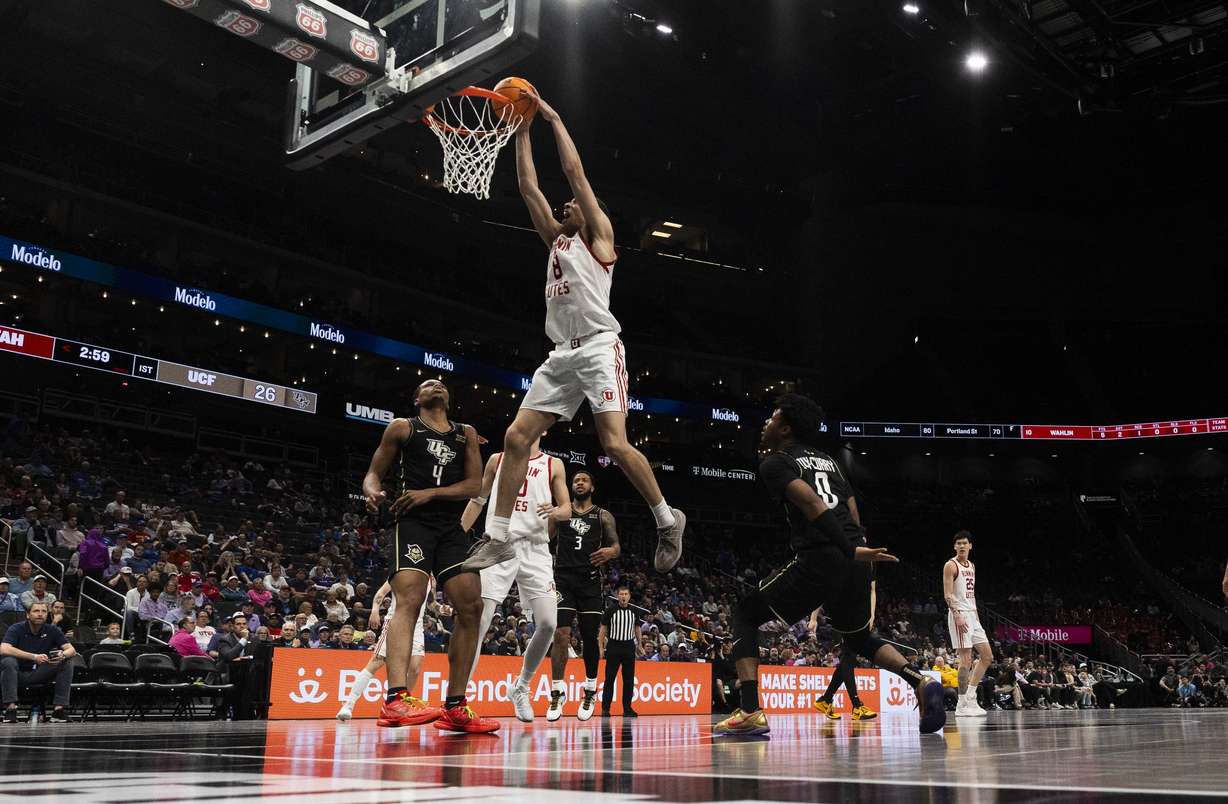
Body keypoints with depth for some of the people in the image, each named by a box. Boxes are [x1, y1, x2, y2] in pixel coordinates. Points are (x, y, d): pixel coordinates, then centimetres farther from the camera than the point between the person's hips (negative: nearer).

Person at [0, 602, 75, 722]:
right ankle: (10, 708, -32)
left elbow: (72, 650, -7)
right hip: (19, 674, -3)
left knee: (67, 664, -18)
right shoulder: (16, 629, -10)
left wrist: (63, 655, -33)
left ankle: (59, 709, -21)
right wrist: (34, 657, -37)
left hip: (40, 675, 3)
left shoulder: (52, 630, -1)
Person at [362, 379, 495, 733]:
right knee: (409, 601, -23)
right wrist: (373, 491, -15)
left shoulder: (466, 434, 18)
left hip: (451, 527, 5)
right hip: (413, 523, -4)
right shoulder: (402, 428, 10)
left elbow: (475, 484, 8)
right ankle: (395, 700, -36)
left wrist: (430, 493, -8)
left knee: (471, 607, -4)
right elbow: (374, 472, 10)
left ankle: (455, 708, 3)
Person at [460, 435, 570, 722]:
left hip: (535, 549, 1)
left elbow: (567, 509, 10)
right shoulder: (498, 459, 14)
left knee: (548, 623, -9)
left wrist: (556, 511, -14)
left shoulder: (553, 465, 13)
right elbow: (478, 500, 18)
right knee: (478, 621, -11)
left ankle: (521, 687, 13)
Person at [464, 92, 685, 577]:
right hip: (561, 354, 7)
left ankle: (667, 520, 2)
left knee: (615, 444, -17)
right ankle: (497, 538, 0)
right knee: (516, 436, -3)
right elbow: (528, 187, 23)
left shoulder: (599, 235, 8)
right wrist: (523, 129, 23)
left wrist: (554, 117, 10)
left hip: (599, 347, -7)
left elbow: (575, 171, 2)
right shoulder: (557, 240, 25)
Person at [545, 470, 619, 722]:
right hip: (563, 579, 0)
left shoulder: (603, 516, 11)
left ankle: (590, 691, 21)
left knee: (590, 637, 4)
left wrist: (610, 552, -19)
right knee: (561, 634, -12)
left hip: (590, 581, 0)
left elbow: (616, 546, 4)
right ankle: (557, 692, -4)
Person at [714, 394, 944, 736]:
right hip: (854, 560, 7)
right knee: (859, 636, 29)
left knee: (746, 615, 10)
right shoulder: (828, 460, 26)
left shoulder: (775, 462, 3)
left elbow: (810, 502, -14)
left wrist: (851, 551, -19)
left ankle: (750, 712, -5)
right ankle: (921, 682, 3)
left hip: (819, 558, -7)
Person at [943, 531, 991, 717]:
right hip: (959, 615, -9)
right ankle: (963, 705, -3)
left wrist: (976, 616, 16)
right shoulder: (950, 565, -8)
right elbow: (947, 594, -15)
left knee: (987, 656, 8)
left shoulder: (972, 566, 17)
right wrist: (957, 616, -24)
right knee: (966, 660, -10)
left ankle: (970, 697, 14)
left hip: (972, 615, 9)